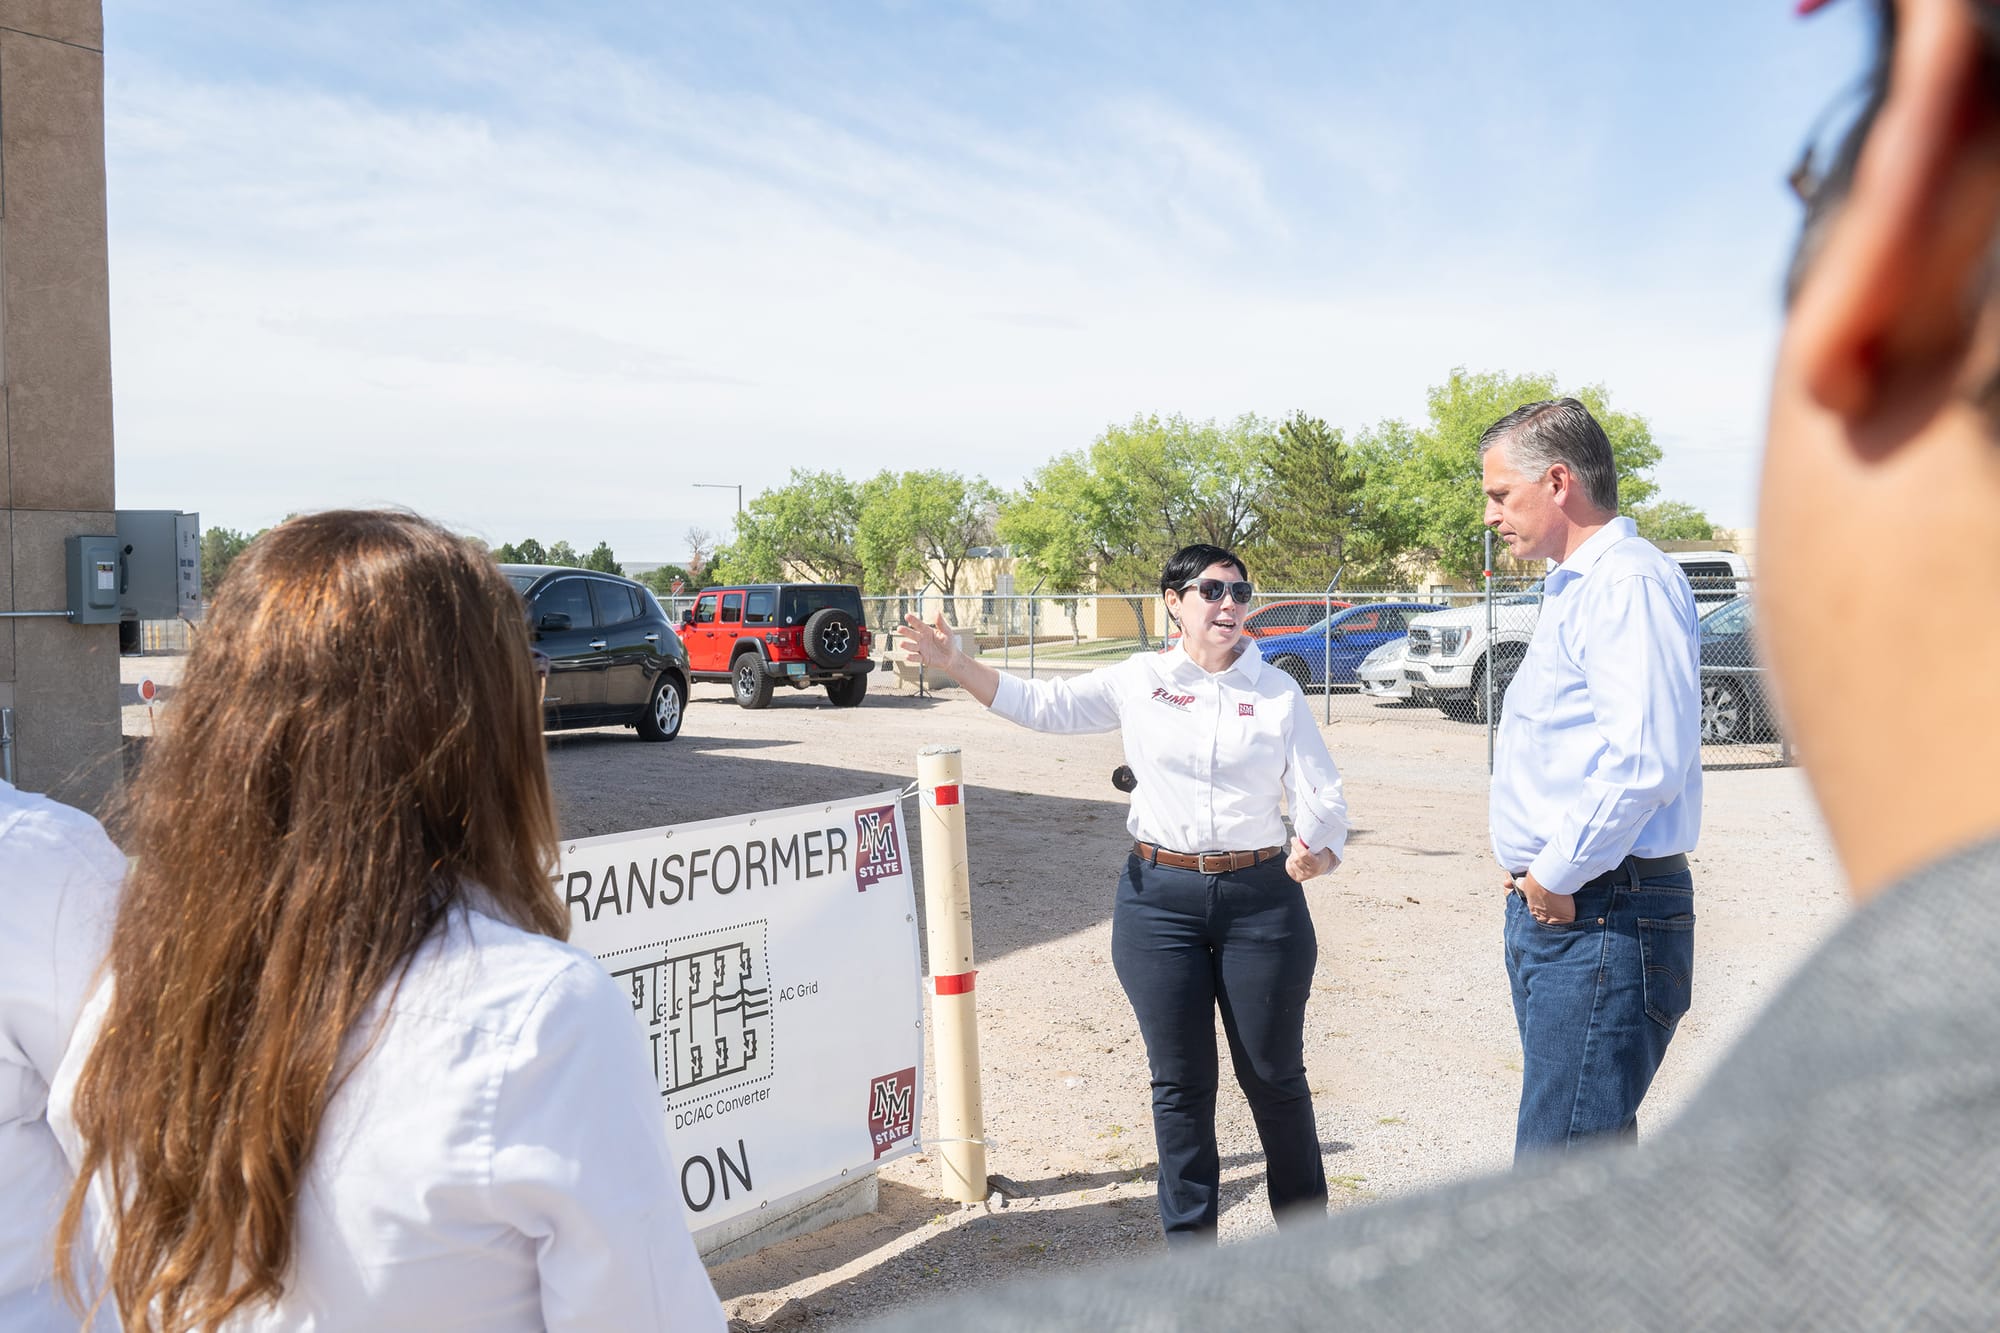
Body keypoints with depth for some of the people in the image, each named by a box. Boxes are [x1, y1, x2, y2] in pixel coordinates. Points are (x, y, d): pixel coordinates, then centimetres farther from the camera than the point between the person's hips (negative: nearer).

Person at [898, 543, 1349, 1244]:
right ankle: (1189, 1244, 23)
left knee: (1274, 1076, 9)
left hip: (1260, 898, 0)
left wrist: (1316, 845, -26)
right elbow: (1042, 704, 8)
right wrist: (956, 665, -3)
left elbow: (1322, 793, -4)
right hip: (1160, 897, 1)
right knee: (1181, 1082, 8)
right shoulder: (1139, 681, 4)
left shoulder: (1277, 691, 1)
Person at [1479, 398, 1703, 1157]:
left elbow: (1646, 759, -27)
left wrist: (1559, 875, -17)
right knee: (1592, 1150, 19)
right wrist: (1538, 875, 12)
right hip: (1554, 911, 11)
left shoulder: (1628, 582, -16)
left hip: (1601, 918, -11)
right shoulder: (1574, 589, 18)